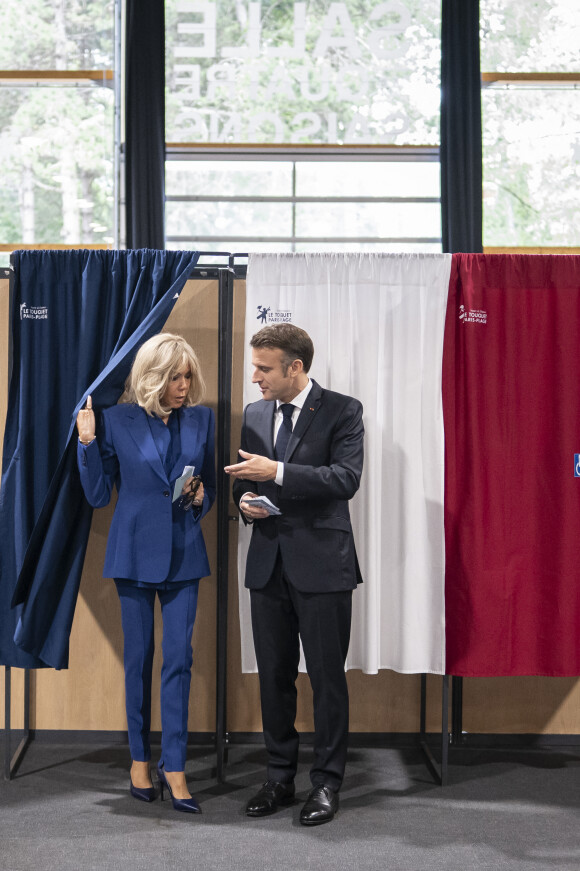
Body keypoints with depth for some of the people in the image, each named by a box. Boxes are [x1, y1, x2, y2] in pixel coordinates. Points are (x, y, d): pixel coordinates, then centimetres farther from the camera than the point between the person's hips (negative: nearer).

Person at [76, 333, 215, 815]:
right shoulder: (118, 420, -4)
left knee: (179, 658, -1)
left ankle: (174, 765, 7)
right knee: (139, 657, 8)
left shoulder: (202, 419, 4)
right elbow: (99, 495, -2)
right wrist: (87, 441, -12)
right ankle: (140, 758, 23)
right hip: (135, 552, -1)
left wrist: (201, 496, -8)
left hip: (184, 553, 2)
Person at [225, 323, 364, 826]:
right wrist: (245, 500, -2)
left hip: (321, 564, -5)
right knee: (274, 676, 12)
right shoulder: (255, 414, 12)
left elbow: (346, 478, -17)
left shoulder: (342, 411, -5)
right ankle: (280, 778, 25)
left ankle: (327, 783, 16)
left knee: (327, 677, 2)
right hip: (268, 563, 5)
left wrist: (277, 472, -23)